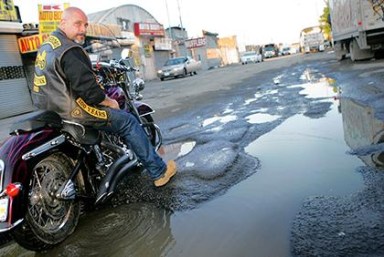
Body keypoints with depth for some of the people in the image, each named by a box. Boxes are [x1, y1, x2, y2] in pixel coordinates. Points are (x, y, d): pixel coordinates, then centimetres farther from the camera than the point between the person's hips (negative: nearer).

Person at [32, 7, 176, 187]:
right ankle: (159, 171, 4)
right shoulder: (70, 50, -19)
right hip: (72, 112, -10)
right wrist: (109, 102, -8)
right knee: (129, 122, -2)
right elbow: (86, 86, -24)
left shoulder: (46, 46, 14)